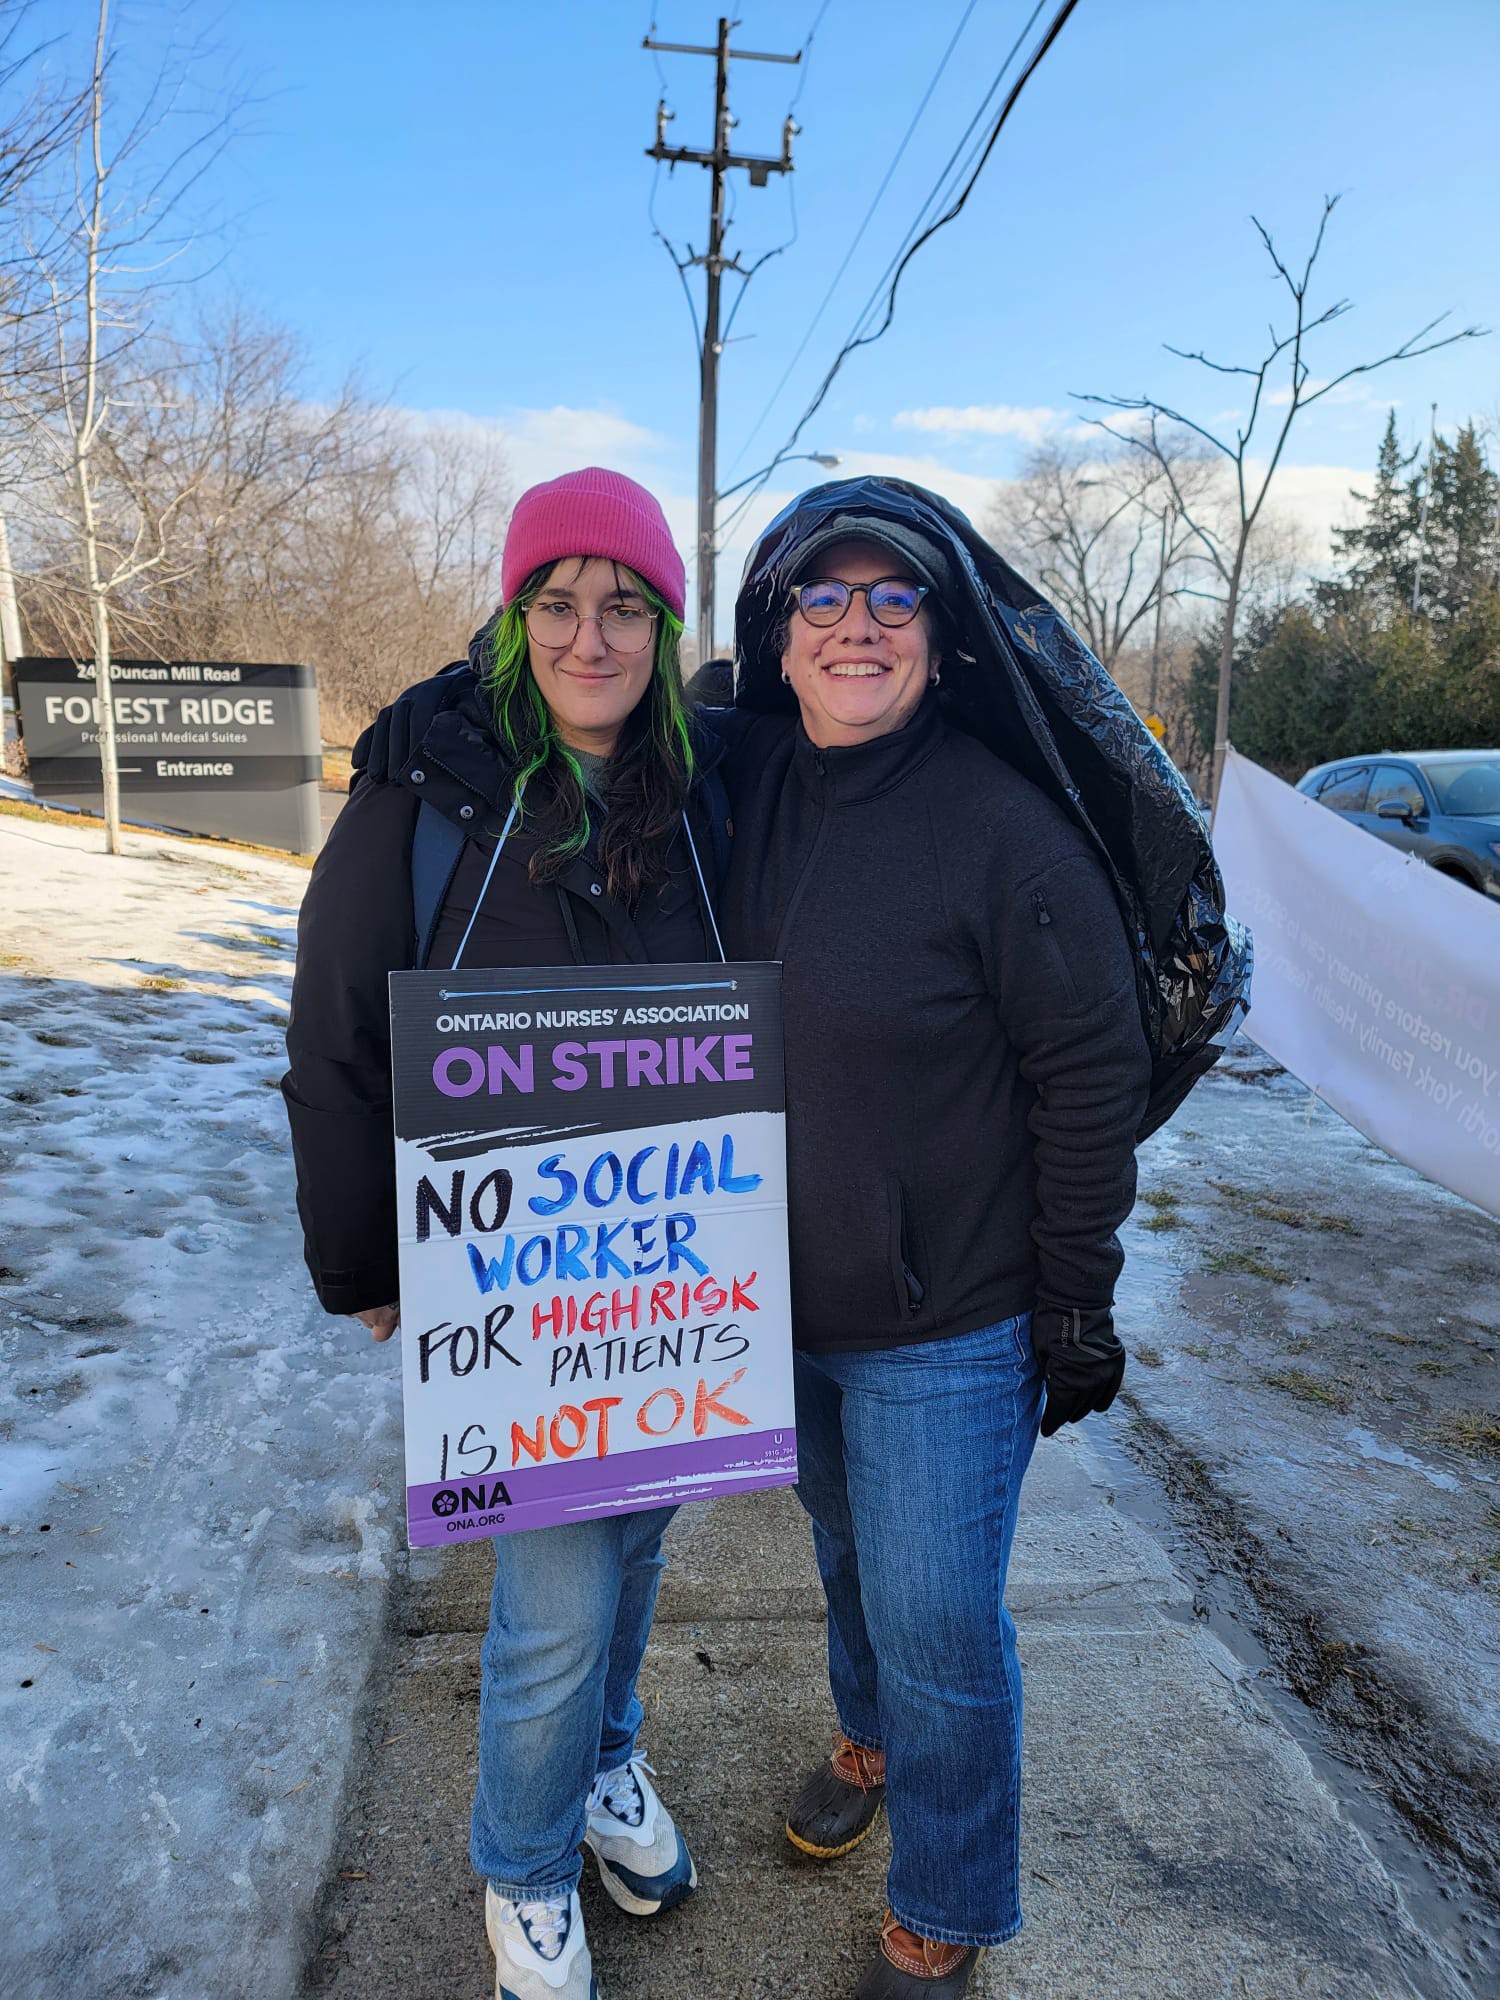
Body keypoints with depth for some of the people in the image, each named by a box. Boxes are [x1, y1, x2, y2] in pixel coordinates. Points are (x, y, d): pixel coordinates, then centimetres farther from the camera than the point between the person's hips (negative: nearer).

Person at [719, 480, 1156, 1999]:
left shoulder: (1006, 828, -19)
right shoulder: (744, 787, -3)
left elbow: (1091, 1077, -14)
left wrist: (1076, 1306, -11)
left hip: (947, 1323, -5)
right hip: (779, 1295, 5)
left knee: (939, 1626, 8)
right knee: (849, 1552, 27)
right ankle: (869, 1737, 57)